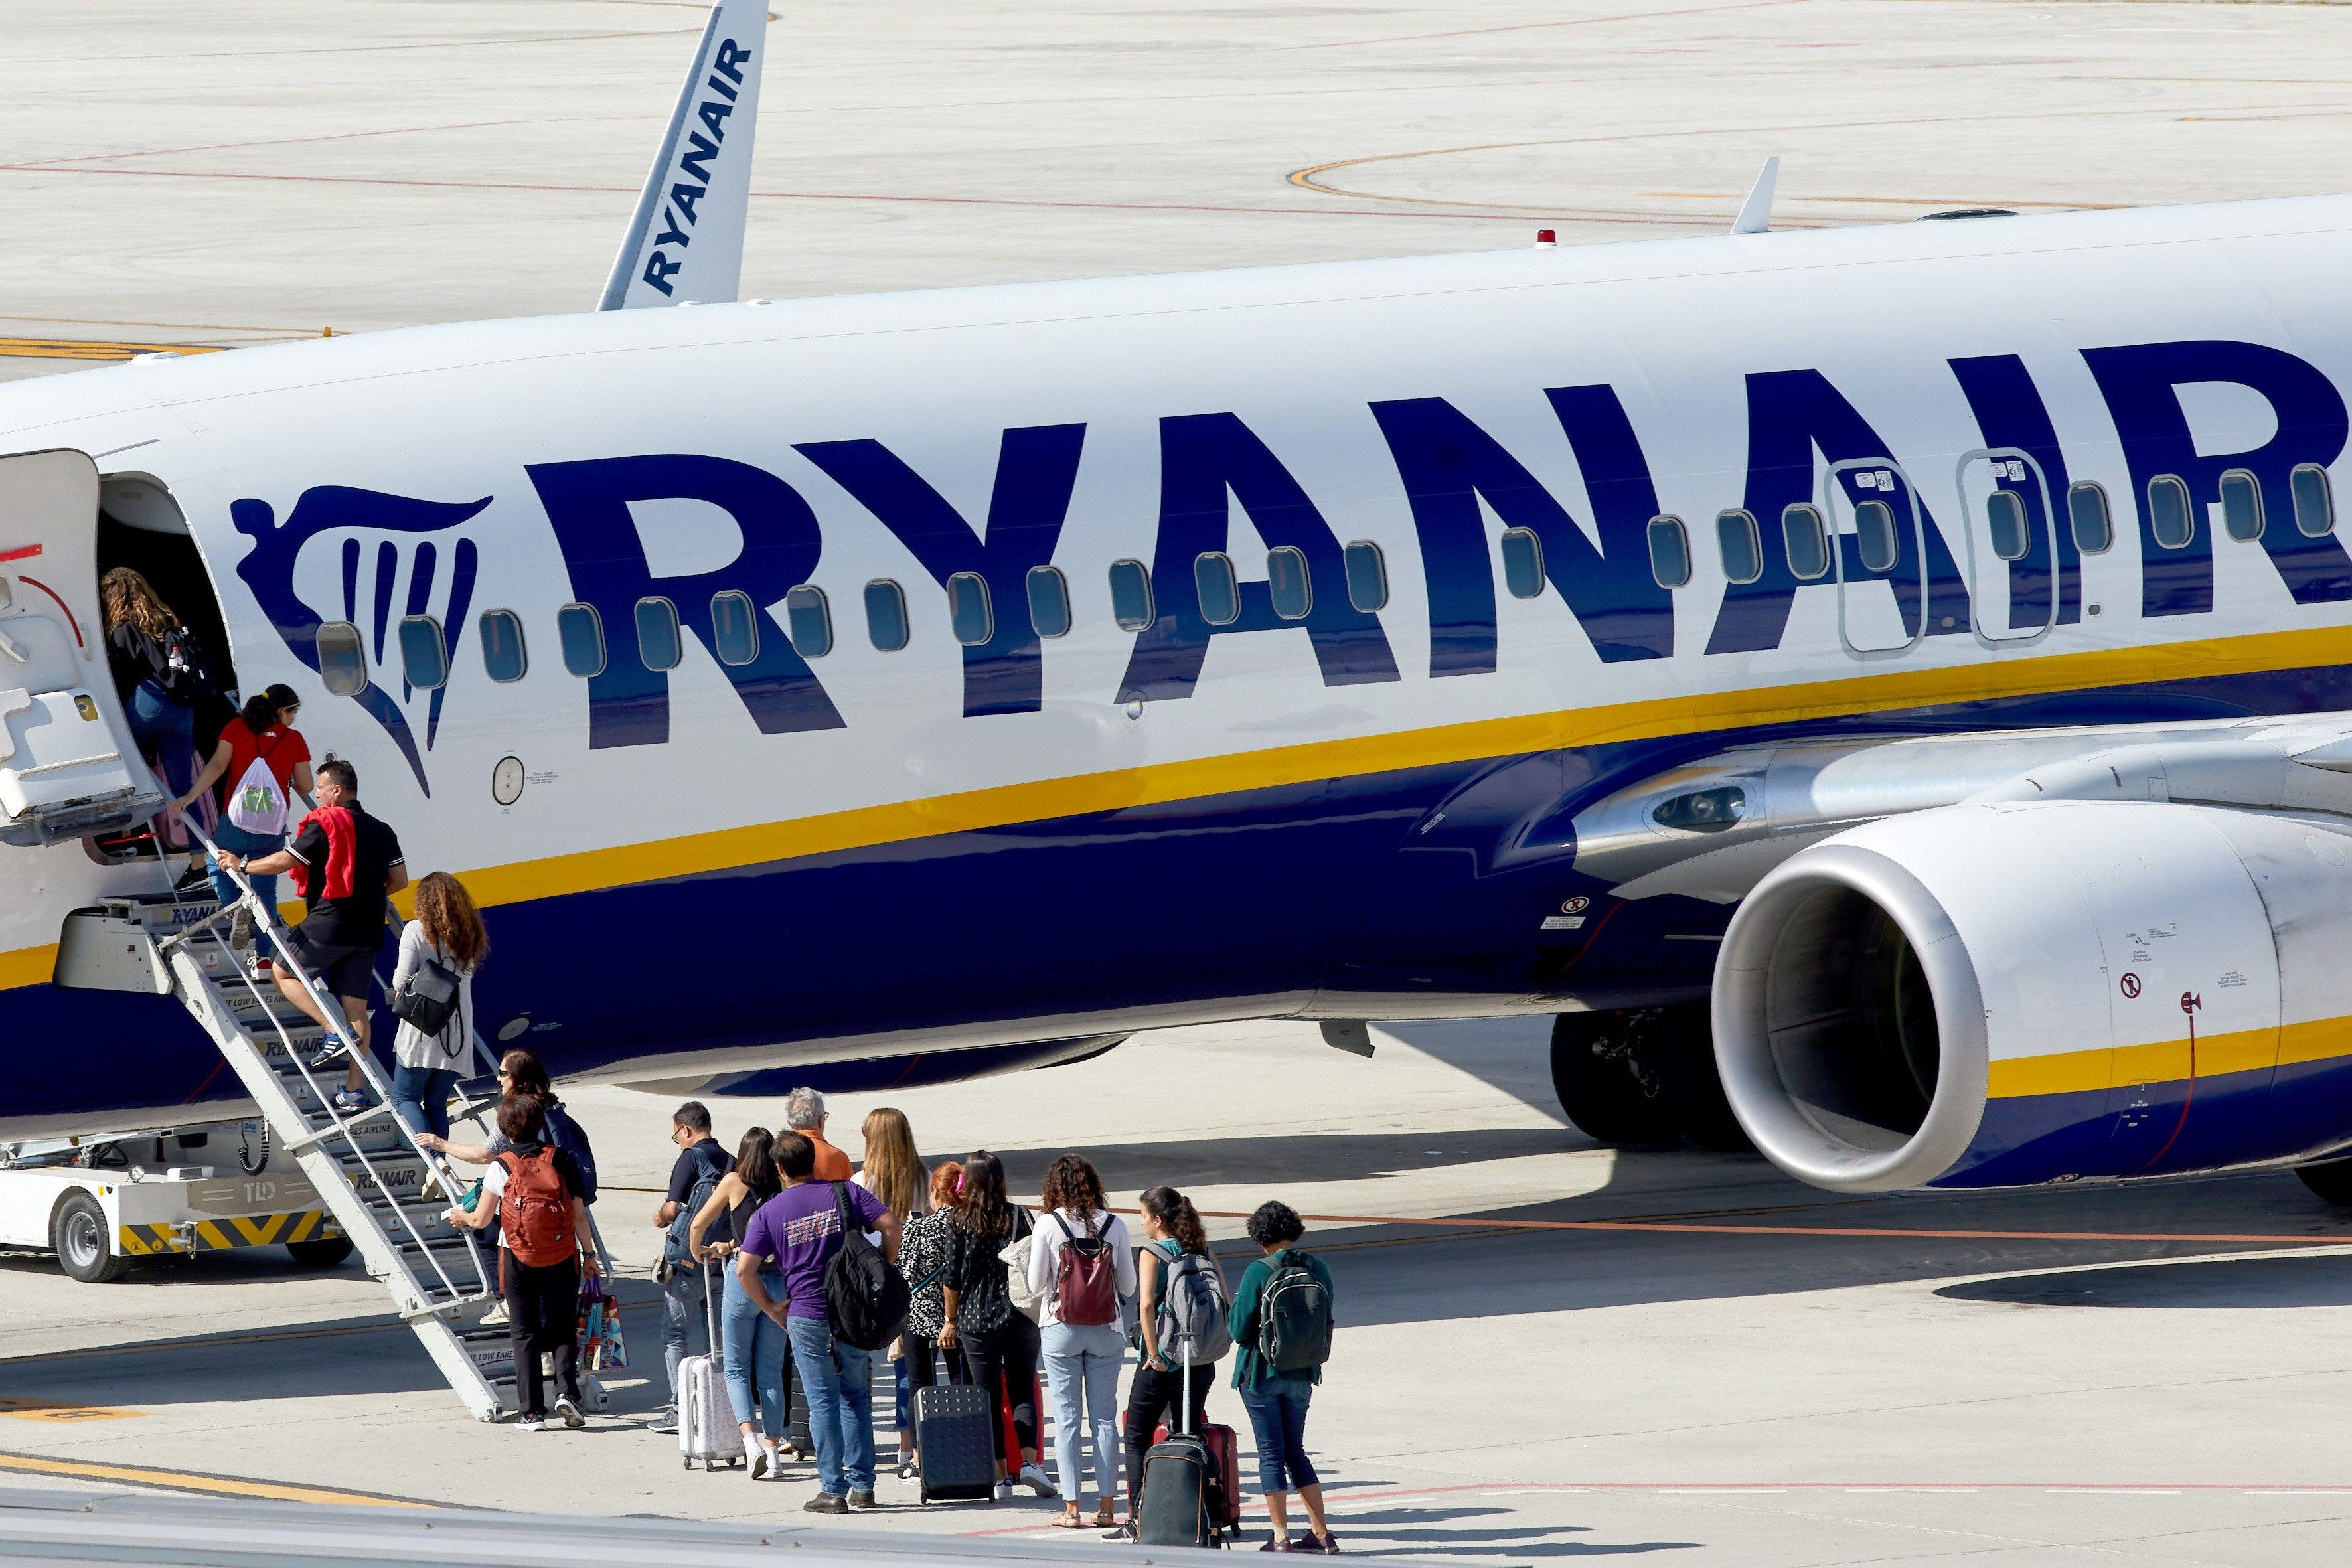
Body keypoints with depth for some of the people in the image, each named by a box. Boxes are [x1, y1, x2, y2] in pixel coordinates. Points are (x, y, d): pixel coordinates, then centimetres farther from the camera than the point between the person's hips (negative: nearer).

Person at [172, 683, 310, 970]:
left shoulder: (237, 728, 2)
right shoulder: (294, 739, 2)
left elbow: (217, 765, -9)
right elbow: (305, 787, 5)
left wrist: (191, 796, -10)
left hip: (237, 822, -1)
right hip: (274, 828, 1)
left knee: (218, 866, 23)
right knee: (266, 887, 11)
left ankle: (234, 907, -7)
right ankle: (264, 957, 6)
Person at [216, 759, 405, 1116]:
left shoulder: (323, 825, -8)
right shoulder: (380, 831, 12)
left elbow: (285, 861, -11)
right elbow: (399, 879, 11)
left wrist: (242, 865, 3)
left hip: (330, 922, -7)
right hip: (368, 931, 7)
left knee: (284, 973, 12)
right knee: (356, 1008, 7)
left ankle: (336, 1032, -4)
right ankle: (354, 1091, 5)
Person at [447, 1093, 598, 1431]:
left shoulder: (501, 1168, -5)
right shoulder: (560, 1160, -2)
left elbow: (481, 1220, 0)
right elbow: (579, 1214, -1)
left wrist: (460, 1216, 22)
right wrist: (588, 1254, 11)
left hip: (518, 1259, -1)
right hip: (562, 1256, 1)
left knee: (524, 1333, 6)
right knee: (563, 1328, 12)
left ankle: (531, 1412, 4)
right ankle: (566, 1391, -10)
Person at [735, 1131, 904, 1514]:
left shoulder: (769, 1212, 0)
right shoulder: (845, 1193, 2)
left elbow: (745, 1270, -5)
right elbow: (890, 1224, -8)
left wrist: (771, 1308, 7)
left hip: (807, 1317, -2)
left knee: (823, 1402, 3)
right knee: (856, 1396, 14)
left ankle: (833, 1490, 0)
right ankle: (862, 1486, 14)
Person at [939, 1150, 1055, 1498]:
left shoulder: (960, 1222, -6)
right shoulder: (1019, 1216, -2)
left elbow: (951, 1277, -3)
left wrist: (950, 1321, 8)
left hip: (976, 1322, -1)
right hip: (1021, 1320, 1)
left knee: (989, 1398, 6)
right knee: (1023, 1391, 9)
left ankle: (1000, 1473, 6)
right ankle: (1029, 1460, -9)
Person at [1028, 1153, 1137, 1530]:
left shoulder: (1049, 1225, -8)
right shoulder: (1114, 1225, -2)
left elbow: (1035, 1284, -4)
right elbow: (1128, 1286, 4)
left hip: (1061, 1329, -2)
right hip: (1106, 1330, 2)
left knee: (1067, 1418, 2)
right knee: (1105, 1418, 7)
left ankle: (1071, 1508, -1)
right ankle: (1106, 1507, 6)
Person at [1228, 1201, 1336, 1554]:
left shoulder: (1258, 1273, -16)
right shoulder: (1317, 1269, -2)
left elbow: (1239, 1330, -13)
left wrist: (1236, 1304, 6)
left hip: (1261, 1373, -5)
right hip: (1302, 1375, 5)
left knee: (1271, 1452, 3)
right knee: (1296, 1451, 16)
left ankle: (1281, 1537, 3)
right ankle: (1320, 1532, 13)